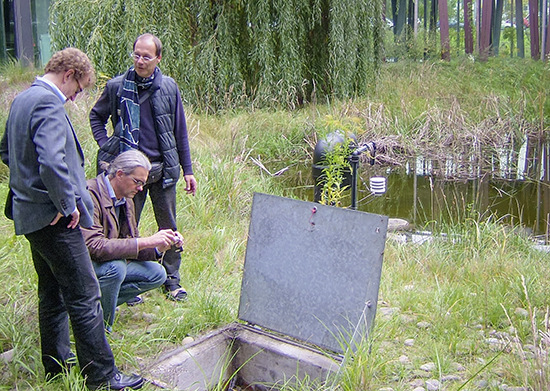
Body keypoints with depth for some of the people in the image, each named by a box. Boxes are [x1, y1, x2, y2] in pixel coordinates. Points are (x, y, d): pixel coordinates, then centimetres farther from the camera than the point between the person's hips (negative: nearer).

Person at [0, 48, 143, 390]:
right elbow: (52, 161, -31)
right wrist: (67, 204, -19)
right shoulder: (48, 103, -18)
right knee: (84, 297, -4)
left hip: (31, 213, 11)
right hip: (54, 218, -11)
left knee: (52, 292, 20)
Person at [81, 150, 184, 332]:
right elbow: (94, 247, -35)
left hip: (111, 266, 8)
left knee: (156, 274, -3)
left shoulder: (126, 199, 3)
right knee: (116, 266, -34)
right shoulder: (89, 194, -24)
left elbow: (130, 246, 5)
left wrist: (160, 246, -14)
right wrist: (146, 241, -34)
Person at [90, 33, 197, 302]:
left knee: (168, 226, 9)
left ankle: (172, 280, 23)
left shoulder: (168, 87, 0)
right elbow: (96, 117, 15)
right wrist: (105, 144, 0)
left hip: (162, 169, 1)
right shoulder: (117, 86, -2)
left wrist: (187, 169, 6)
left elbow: (180, 131, 6)